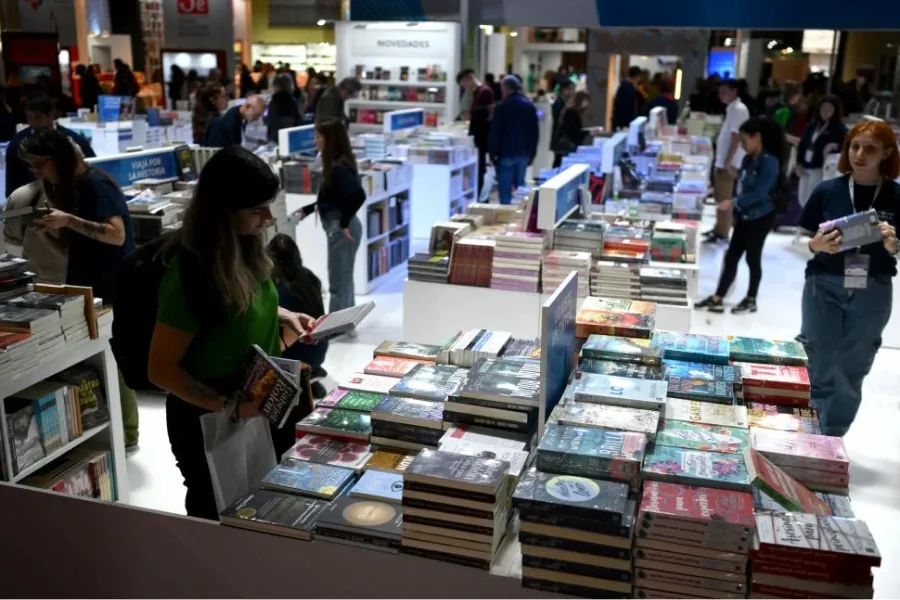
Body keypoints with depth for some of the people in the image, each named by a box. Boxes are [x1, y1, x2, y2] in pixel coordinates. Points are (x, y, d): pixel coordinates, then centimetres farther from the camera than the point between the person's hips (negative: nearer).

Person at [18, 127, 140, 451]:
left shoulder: (95, 184, -14)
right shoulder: (67, 188, 13)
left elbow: (117, 235, -23)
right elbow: (74, 244, 16)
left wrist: (68, 221, -25)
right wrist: (51, 228, -1)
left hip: (110, 289, -9)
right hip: (88, 288, 9)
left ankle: (126, 435, 8)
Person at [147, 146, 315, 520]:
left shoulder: (244, 246, -6)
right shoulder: (190, 272, -28)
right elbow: (161, 370, -24)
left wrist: (282, 316, -1)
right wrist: (229, 406, -32)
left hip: (261, 409, 7)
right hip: (208, 421, -7)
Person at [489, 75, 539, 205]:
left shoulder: (502, 106, -8)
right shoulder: (530, 106, 9)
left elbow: (495, 133, -9)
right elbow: (534, 133, 12)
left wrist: (493, 154, -2)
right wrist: (531, 154, 16)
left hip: (506, 154, -5)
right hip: (524, 154, 6)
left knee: (505, 191, -4)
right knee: (521, 188, 12)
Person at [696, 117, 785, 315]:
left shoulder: (769, 162, -18)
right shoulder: (748, 160, 7)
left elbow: (760, 193, -25)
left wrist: (734, 202, -29)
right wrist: (736, 208, 16)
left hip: (760, 218, -8)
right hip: (744, 216, 8)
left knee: (753, 258, 5)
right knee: (731, 257, 7)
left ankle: (751, 300, 21)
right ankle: (717, 298, 10)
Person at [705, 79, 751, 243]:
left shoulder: (738, 109, -14)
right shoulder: (732, 108, 15)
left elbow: (736, 138, -20)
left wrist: (728, 162, -22)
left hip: (728, 162, -10)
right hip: (722, 160, 10)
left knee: (724, 198, -4)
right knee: (720, 197, 15)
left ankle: (722, 233, 1)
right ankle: (719, 229, 24)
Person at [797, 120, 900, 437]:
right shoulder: (827, 190, -3)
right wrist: (817, 245, -19)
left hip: (872, 294, 1)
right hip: (824, 287, -1)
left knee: (852, 371, 10)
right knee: (820, 369, 5)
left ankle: (832, 440, 25)